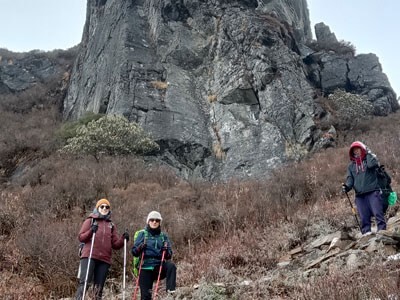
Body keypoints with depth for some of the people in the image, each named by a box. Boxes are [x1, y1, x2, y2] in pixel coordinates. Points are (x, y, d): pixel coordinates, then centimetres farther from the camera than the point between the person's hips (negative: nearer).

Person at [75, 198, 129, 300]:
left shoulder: (111, 225, 19)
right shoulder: (90, 221, 11)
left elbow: (115, 244, 13)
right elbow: (81, 237, 3)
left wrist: (123, 239, -6)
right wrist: (91, 231, -14)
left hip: (104, 259, 4)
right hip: (89, 257, -3)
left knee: (99, 287, 4)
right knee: (84, 283, -15)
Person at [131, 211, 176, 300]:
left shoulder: (163, 236, 9)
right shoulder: (142, 234, 4)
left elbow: (169, 256, 7)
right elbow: (134, 252, 0)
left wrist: (166, 251, -14)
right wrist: (140, 248, -20)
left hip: (159, 266, 1)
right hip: (145, 268, -1)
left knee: (171, 265, -29)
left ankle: (170, 289, -28)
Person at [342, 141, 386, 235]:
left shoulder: (369, 158, 10)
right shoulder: (351, 166, 19)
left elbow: (372, 164, -14)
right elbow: (350, 179, 10)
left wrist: (368, 153, -2)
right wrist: (347, 187, -11)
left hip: (373, 192, -3)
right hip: (360, 195, 3)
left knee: (378, 213, -12)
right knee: (364, 217, -3)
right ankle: (366, 233, -4)